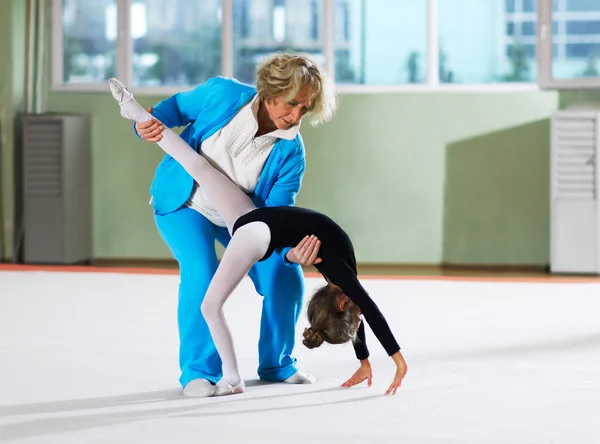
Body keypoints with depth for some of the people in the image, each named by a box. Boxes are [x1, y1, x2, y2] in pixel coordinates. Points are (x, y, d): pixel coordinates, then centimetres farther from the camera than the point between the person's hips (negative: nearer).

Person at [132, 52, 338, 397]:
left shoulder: (290, 151, -22)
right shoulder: (222, 94, -25)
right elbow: (179, 106, -6)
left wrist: (290, 251, -43)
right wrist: (153, 121, -28)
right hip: (184, 204, -3)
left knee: (285, 278, -8)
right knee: (202, 276, -25)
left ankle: (276, 364, 17)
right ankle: (199, 371, -8)